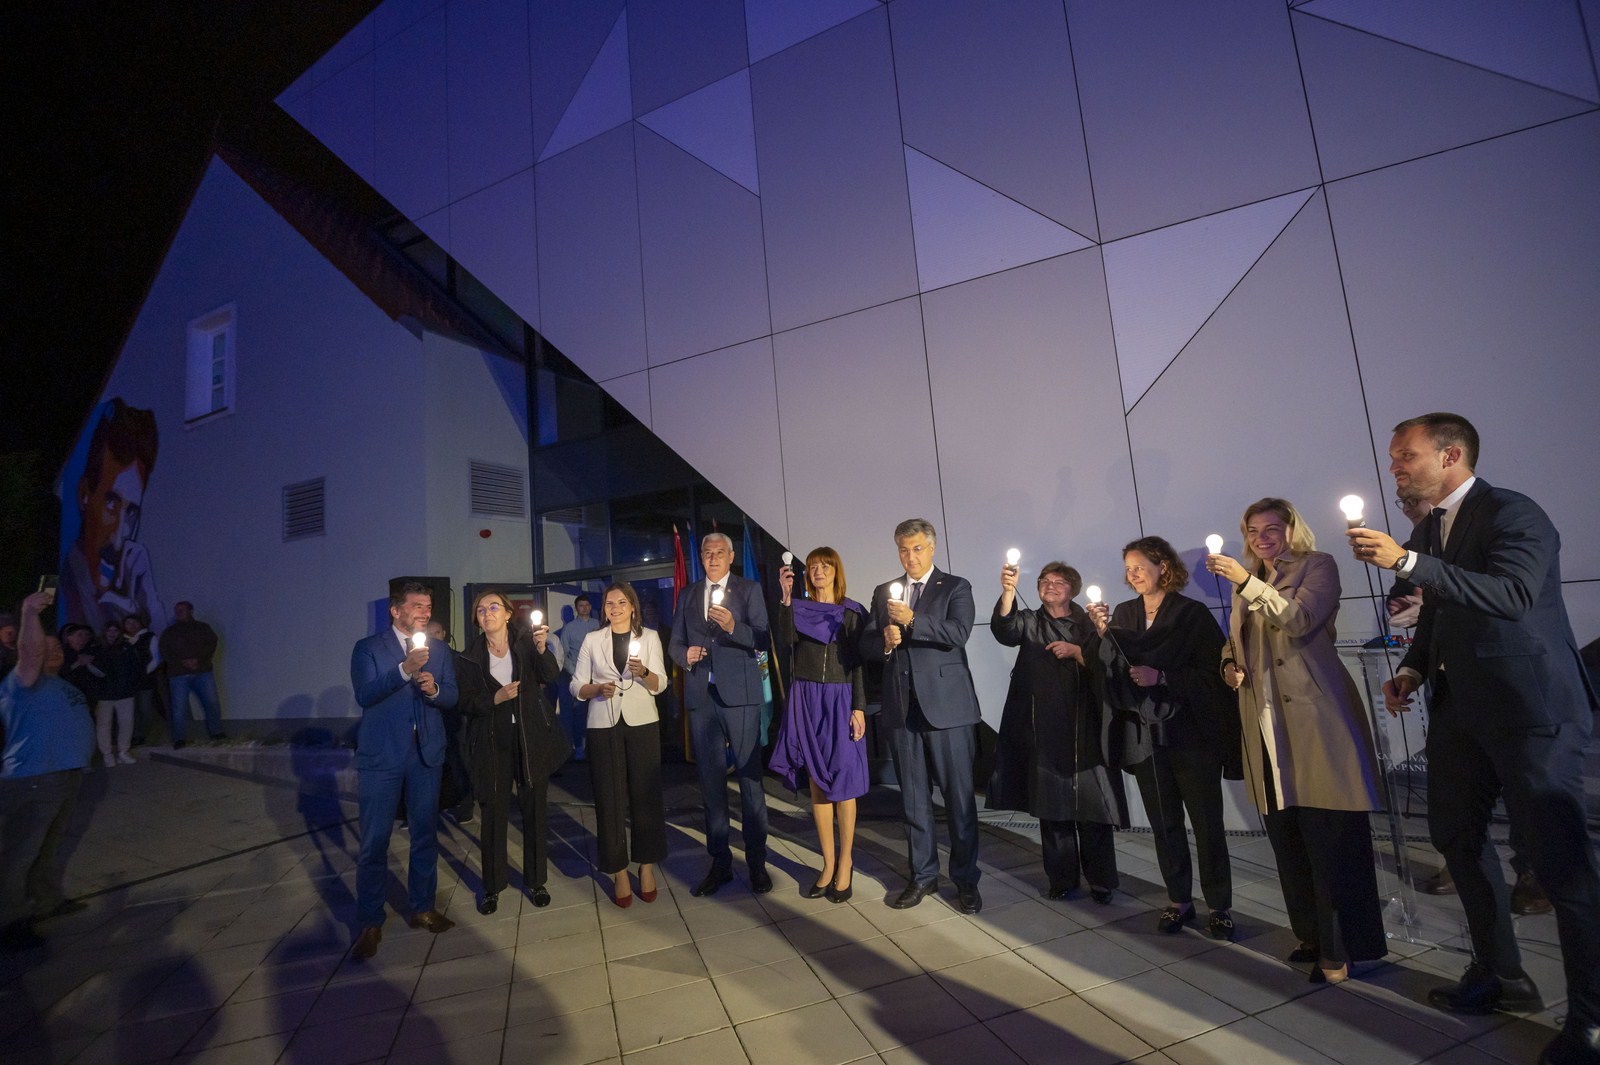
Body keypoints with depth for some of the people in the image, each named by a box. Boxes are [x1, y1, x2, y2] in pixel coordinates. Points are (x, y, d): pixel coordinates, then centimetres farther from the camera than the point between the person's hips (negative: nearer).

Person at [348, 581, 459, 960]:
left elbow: (452, 697, 4)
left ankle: (422, 907, 28)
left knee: (425, 834, 13)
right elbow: (364, 695, -15)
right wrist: (404, 670, -27)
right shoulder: (368, 648, -2)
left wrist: (434, 689, -17)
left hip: (427, 753, 4)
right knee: (374, 841, 1)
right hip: (381, 755, -3)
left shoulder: (438, 649, 9)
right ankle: (370, 923, 17)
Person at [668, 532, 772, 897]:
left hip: (740, 695, -3)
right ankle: (720, 861, 22)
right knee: (711, 781, 11)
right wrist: (686, 656, -7)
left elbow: (763, 640, -6)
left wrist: (734, 627, -22)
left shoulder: (749, 590, 3)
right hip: (701, 697, 4)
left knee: (750, 779, 2)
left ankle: (757, 861, 15)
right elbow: (675, 643, 15)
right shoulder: (688, 595, 14)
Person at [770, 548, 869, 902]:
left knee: (842, 781, 1)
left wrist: (859, 707, -8)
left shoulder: (852, 612, 3)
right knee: (816, 781, 7)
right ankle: (828, 862, 17)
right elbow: (783, 641, -12)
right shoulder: (798, 608, 7)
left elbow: (859, 663, 0)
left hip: (840, 700, -2)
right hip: (806, 699, 2)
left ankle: (845, 861, 15)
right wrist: (785, 596, -19)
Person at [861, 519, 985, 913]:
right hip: (902, 706, 4)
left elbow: (958, 633, -15)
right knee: (913, 797, 12)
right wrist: (884, 641, -11)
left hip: (946, 703, -4)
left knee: (959, 795, 3)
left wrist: (912, 620, -25)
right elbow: (866, 643, 10)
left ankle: (965, 879, 18)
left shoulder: (955, 587, 1)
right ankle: (923, 875, 26)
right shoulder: (884, 592, 13)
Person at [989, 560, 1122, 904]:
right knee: (1051, 807, 5)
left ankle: (1101, 881, 12)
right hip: (1044, 729, 1)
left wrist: (1075, 651, -13)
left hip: (1083, 727, -1)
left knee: (1093, 805, -2)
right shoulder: (1030, 622, 10)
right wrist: (1008, 591, -28)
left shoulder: (1088, 625, 9)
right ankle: (1061, 879, 16)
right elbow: (1004, 630, -12)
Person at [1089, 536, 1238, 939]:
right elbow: (1112, 671, 0)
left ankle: (1220, 906, 19)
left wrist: (1162, 677, -18)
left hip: (1192, 734, -3)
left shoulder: (1193, 613, -4)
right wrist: (1104, 633, -15)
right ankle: (1179, 900, 25)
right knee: (1164, 823, 11)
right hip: (1145, 735, 3)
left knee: (1206, 822, 4)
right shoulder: (1123, 614, 6)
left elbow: (1213, 672, -9)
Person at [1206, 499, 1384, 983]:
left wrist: (1247, 582, -20)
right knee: (1286, 838, 12)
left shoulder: (1317, 565, 0)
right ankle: (1313, 935, 26)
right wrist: (1230, 664, 4)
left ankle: (1342, 949, 11)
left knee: (1329, 838, -1)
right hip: (1266, 727, 6)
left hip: (1313, 720, -6)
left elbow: (1300, 620, -16)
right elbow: (1234, 640, 24)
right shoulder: (1247, 583, 18)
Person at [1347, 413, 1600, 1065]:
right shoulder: (1432, 527, 12)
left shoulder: (1513, 513, -12)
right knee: (1456, 836, 15)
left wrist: (1407, 562, -33)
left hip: (1531, 709, -9)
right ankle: (1500, 974, 32)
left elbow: (1514, 594, -29)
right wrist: (1414, 667, 6)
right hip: (1462, 708, 9)